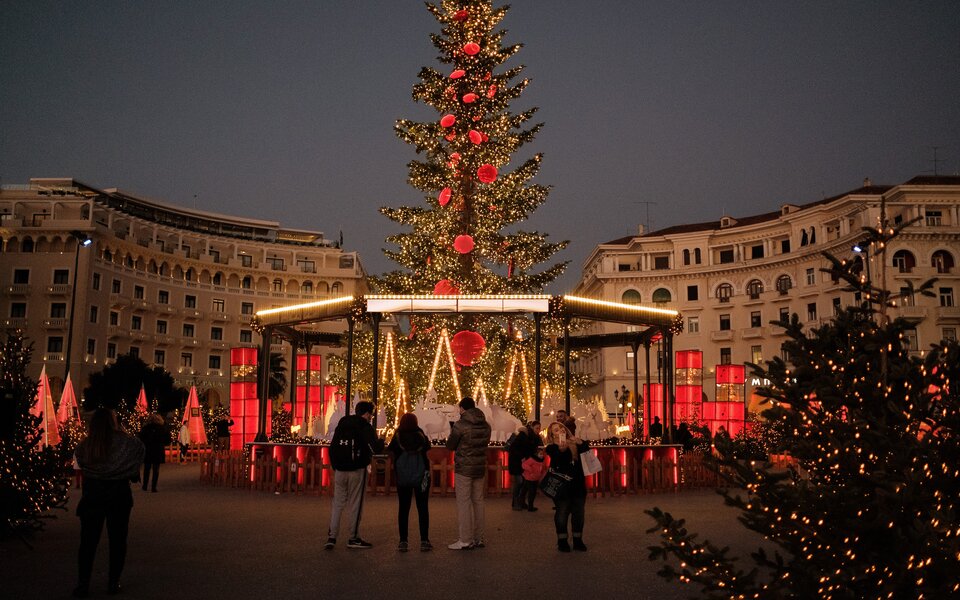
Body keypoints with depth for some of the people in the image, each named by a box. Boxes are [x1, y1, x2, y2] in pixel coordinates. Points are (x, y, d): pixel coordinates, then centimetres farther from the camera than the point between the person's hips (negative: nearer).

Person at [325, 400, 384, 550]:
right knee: (355, 504, 3)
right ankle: (353, 538, 8)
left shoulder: (341, 424, 12)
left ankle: (331, 537, 3)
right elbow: (376, 448, -14)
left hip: (340, 470, 5)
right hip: (357, 470, -5)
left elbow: (332, 448, 15)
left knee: (337, 503, 9)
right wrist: (381, 441, 7)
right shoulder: (366, 427, -6)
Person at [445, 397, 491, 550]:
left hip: (464, 468, -6)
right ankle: (479, 538, 18)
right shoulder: (486, 425, 4)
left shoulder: (460, 425, -14)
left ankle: (466, 540, -1)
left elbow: (450, 446, -4)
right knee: (478, 501, 12)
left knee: (463, 503, -1)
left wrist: (452, 433, 14)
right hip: (480, 468, 6)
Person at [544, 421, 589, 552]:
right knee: (562, 513, 1)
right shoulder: (551, 448, -4)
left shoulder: (576, 444, 6)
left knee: (578, 513, 9)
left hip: (578, 484, 4)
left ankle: (578, 540, 21)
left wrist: (580, 442, -22)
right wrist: (561, 449, -41)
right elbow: (557, 462, -23)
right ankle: (562, 541, 13)